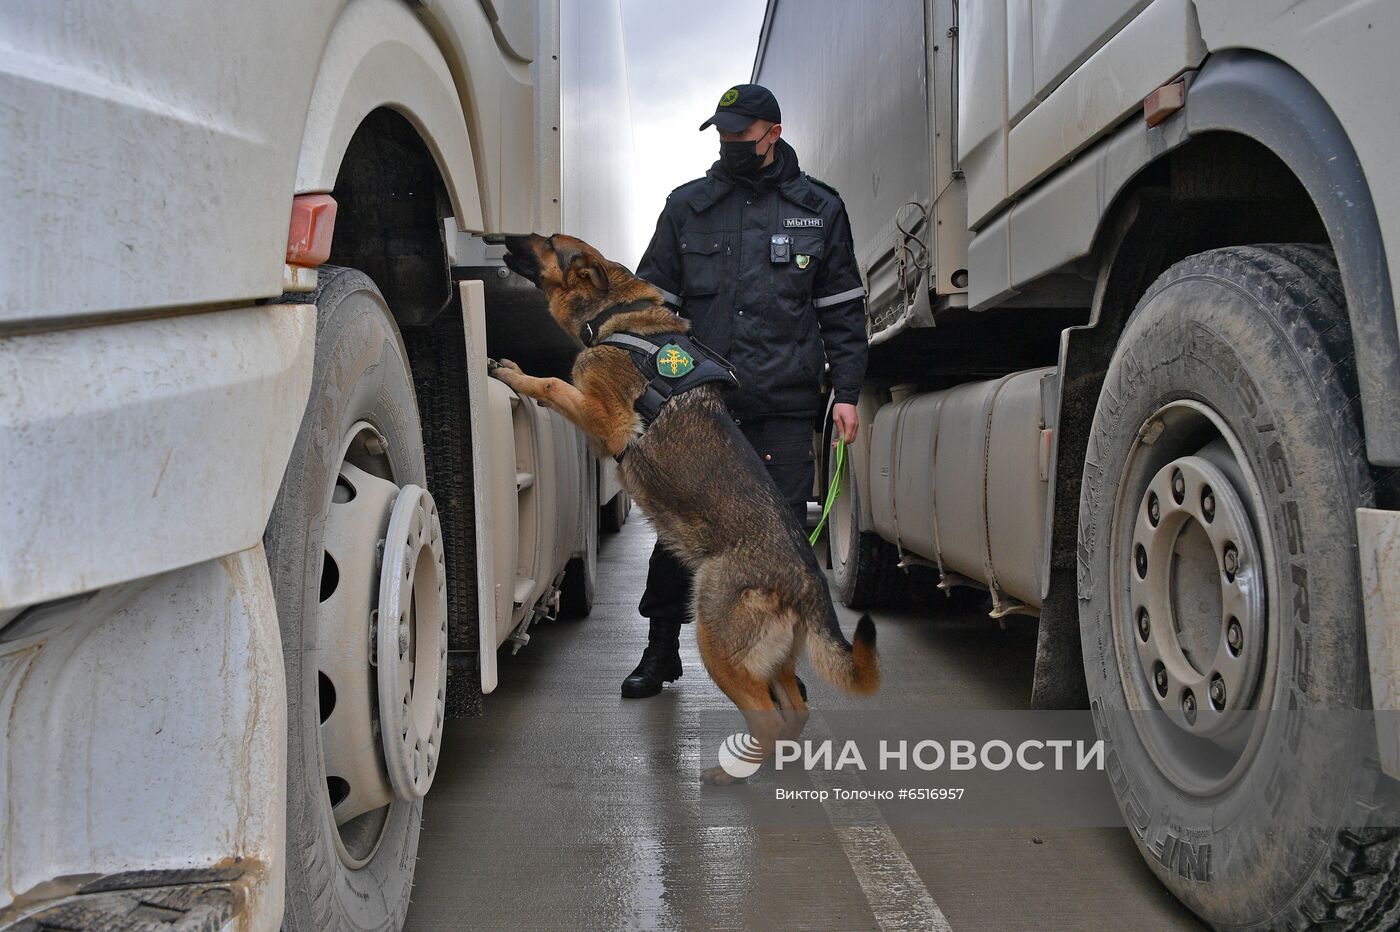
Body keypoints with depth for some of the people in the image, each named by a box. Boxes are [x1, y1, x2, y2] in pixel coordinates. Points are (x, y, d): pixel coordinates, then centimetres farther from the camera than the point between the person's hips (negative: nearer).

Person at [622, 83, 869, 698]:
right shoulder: (687, 207, 12)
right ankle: (662, 649, 18)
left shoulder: (819, 208, 10)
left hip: (785, 405, 0)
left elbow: (842, 309, 10)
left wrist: (846, 392, 3)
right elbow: (654, 301, 13)